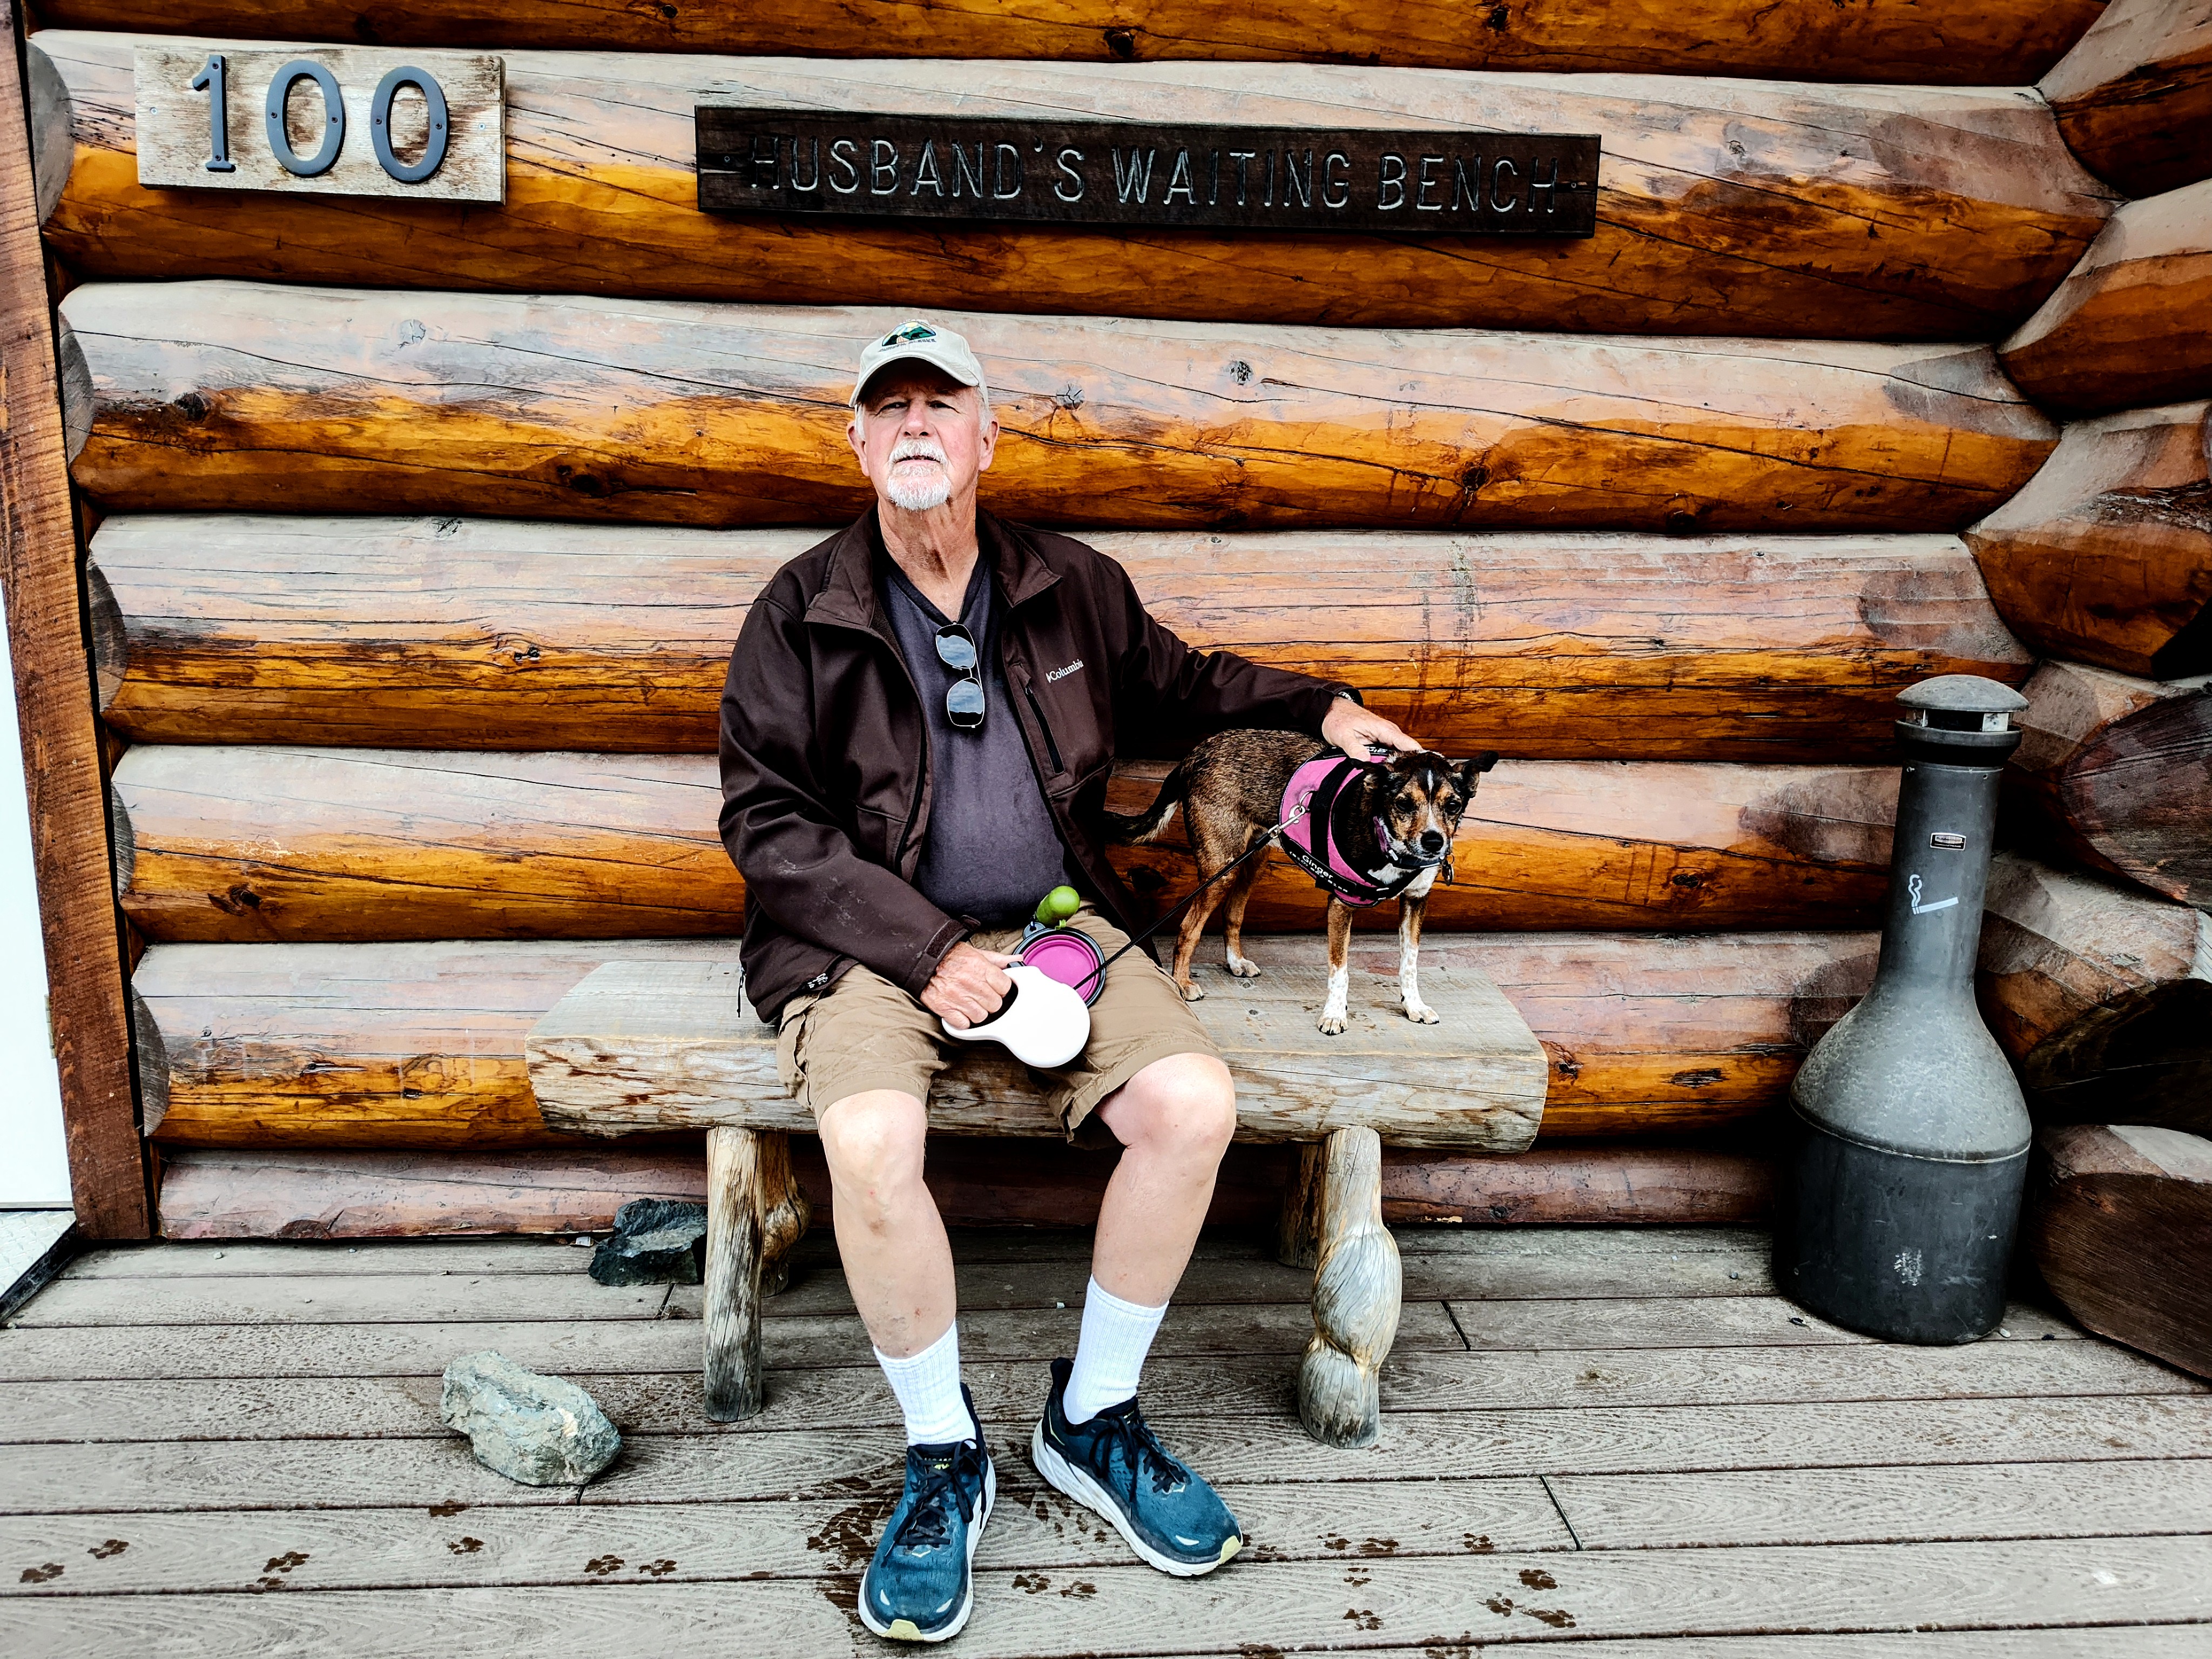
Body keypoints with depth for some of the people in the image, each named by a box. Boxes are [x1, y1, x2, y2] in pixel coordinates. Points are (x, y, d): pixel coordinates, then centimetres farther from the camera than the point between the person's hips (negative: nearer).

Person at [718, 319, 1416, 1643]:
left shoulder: (1074, 589, 10)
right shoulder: (802, 614, 1)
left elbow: (1175, 688, 28)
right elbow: (767, 820, -4)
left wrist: (1321, 708, 17)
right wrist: (928, 950, -14)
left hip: (1056, 925, 3)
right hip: (872, 942, -2)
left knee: (1196, 1104, -21)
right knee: (872, 1141, -32)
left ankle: (1094, 1420, 3)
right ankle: (946, 1455, -3)